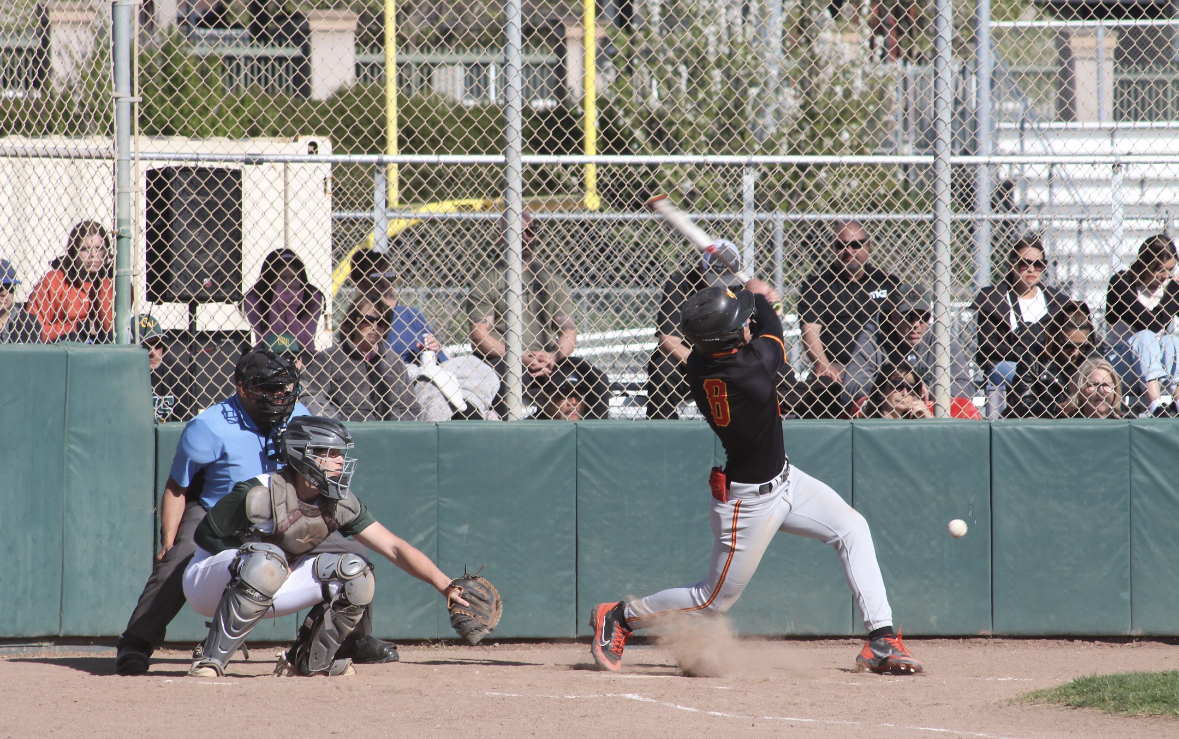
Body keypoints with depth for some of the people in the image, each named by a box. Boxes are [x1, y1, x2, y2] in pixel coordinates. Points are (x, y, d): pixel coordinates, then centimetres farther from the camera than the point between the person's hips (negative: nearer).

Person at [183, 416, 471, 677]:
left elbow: (394, 548, -9)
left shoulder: (340, 504, -9)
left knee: (355, 574, -9)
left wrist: (446, 587, -18)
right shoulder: (261, 495, -27)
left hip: (270, 586, 6)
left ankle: (308, 661, 6)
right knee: (266, 561, -39)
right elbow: (205, 536, -17)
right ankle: (210, 662, -33)